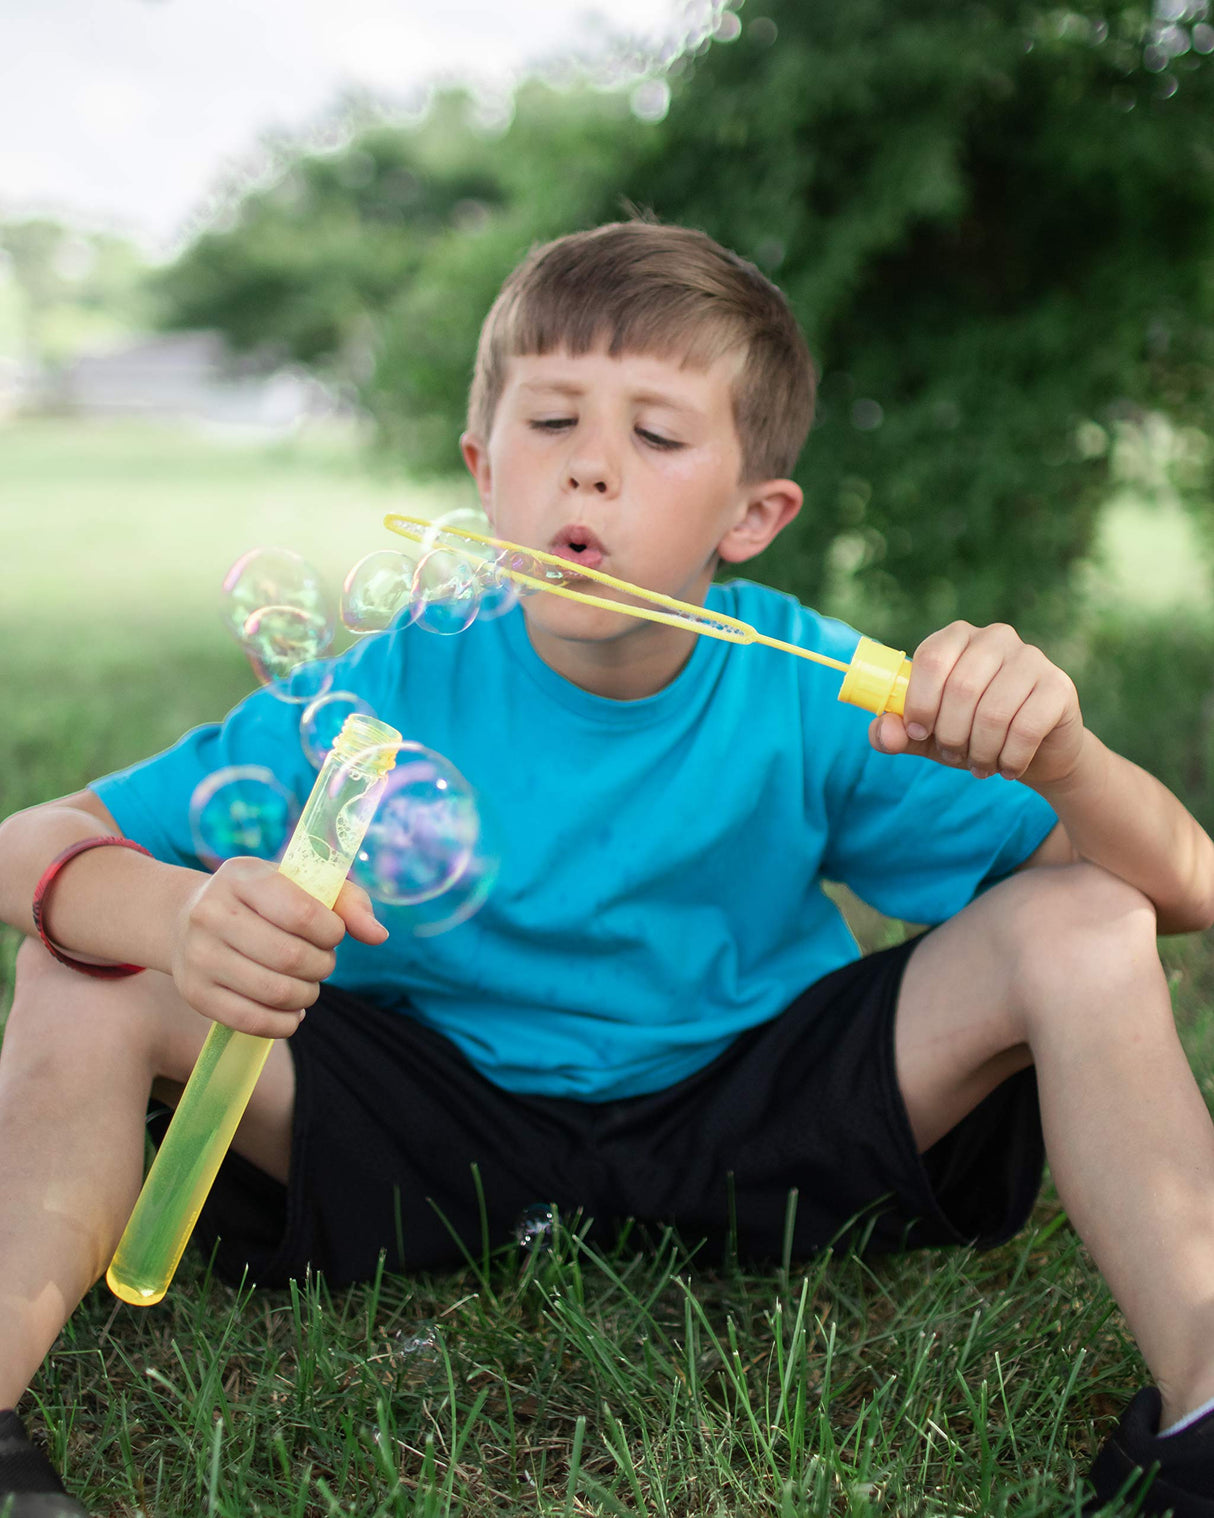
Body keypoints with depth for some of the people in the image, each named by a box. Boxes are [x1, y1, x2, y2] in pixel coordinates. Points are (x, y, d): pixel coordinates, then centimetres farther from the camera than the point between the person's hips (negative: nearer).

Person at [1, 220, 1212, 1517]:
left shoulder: (812, 699, -16)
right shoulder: (389, 694, -16)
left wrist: (1059, 754, -38)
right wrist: (172, 915, -40)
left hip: (755, 1117, 0)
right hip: (436, 1129, 1)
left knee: (1082, 926, -19)